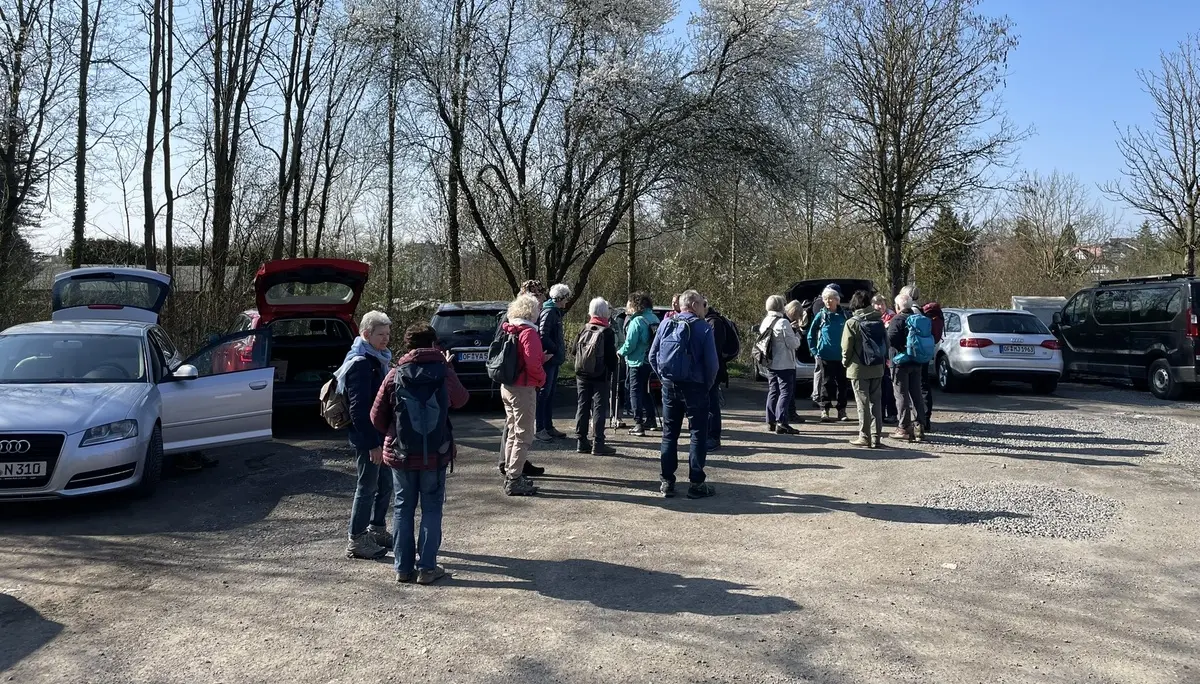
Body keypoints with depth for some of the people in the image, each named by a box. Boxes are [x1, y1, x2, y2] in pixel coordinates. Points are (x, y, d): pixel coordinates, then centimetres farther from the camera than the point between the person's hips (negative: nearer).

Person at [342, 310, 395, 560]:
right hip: (367, 436, -9)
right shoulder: (360, 363, -18)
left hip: (380, 434, 9)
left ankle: (378, 530, 32)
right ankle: (357, 541, 10)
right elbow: (359, 408, -22)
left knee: (385, 483, 17)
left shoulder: (378, 359, 12)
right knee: (368, 486, -1)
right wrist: (372, 443, -23)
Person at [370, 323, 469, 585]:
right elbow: (461, 400, 12)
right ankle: (427, 568, 10)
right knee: (431, 510, 10)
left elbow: (377, 417, -1)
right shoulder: (444, 373, -8)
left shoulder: (395, 375, -5)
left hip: (401, 455, 1)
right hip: (435, 455, -1)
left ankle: (403, 567, 18)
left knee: (403, 509, 13)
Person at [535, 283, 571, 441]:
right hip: (548, 359, -10)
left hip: (554, 360, 10)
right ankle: (539, 429, -1)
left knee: (550, 394, 14)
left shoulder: (555, 312, 17)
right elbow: (543, 337, -23)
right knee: (544, 394, -5)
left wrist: (561, 346, 7)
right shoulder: (549, 313, -15)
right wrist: (557, 350, -15)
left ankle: (548, 427, 22)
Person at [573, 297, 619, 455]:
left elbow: (575, 350, 5)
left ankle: (582, 442, 14)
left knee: (582, 407, 11)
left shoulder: (584, 330, 2)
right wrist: (613, 366, 7)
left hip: (582, 376, 5)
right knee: (599, 408, -1)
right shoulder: (607, 332, -11)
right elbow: (611, 357, -12)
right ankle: (598, 444, -4)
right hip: (600, 377, -5)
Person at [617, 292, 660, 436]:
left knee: (635, 392, -1)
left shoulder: (637, 321, -18)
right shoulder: (654, 319, 5)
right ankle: (649, 419, 28)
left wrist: (621, 352, 0)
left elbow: (630, 344, -19)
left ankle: (639, 424, -3)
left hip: (637, 361, -8)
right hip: (650, 361, 8)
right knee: (645, 391, 21)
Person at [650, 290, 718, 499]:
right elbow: (711, 362, -14)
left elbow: (652, 355, 5)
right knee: (698, 434, 4)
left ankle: (667, 482, 14)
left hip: (669, 386, 4)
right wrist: (708, 384, 0)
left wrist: (664, 377, 12)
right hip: (694, 387, -4)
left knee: (669, 434, 12)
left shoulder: (666, 324, 4)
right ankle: (696, 484, 5)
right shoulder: (703, 328, -9)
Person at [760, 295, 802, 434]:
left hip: (770, 364, 8)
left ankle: (771, 421, 17)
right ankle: (781, 422, -12)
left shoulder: (765, 322, 8)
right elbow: (793, 344, -17)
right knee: (785, 392, -5)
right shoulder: (783, 322, -16)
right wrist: (797, 336, 5)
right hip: (784, 364, -8)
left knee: (773, 391, 14)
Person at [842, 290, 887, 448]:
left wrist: (846, 361, 5)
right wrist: (883, 360, 16)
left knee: (862, 403, 1)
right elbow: (886, 343, 7)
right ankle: (876, 436, 10)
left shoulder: (852, 322, -11)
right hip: (877, 368, 5)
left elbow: (847, 346, -11)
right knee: (876, 402, 9)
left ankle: (865, 436, 3)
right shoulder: (879, 321, 5)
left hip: (859, 369, -5)